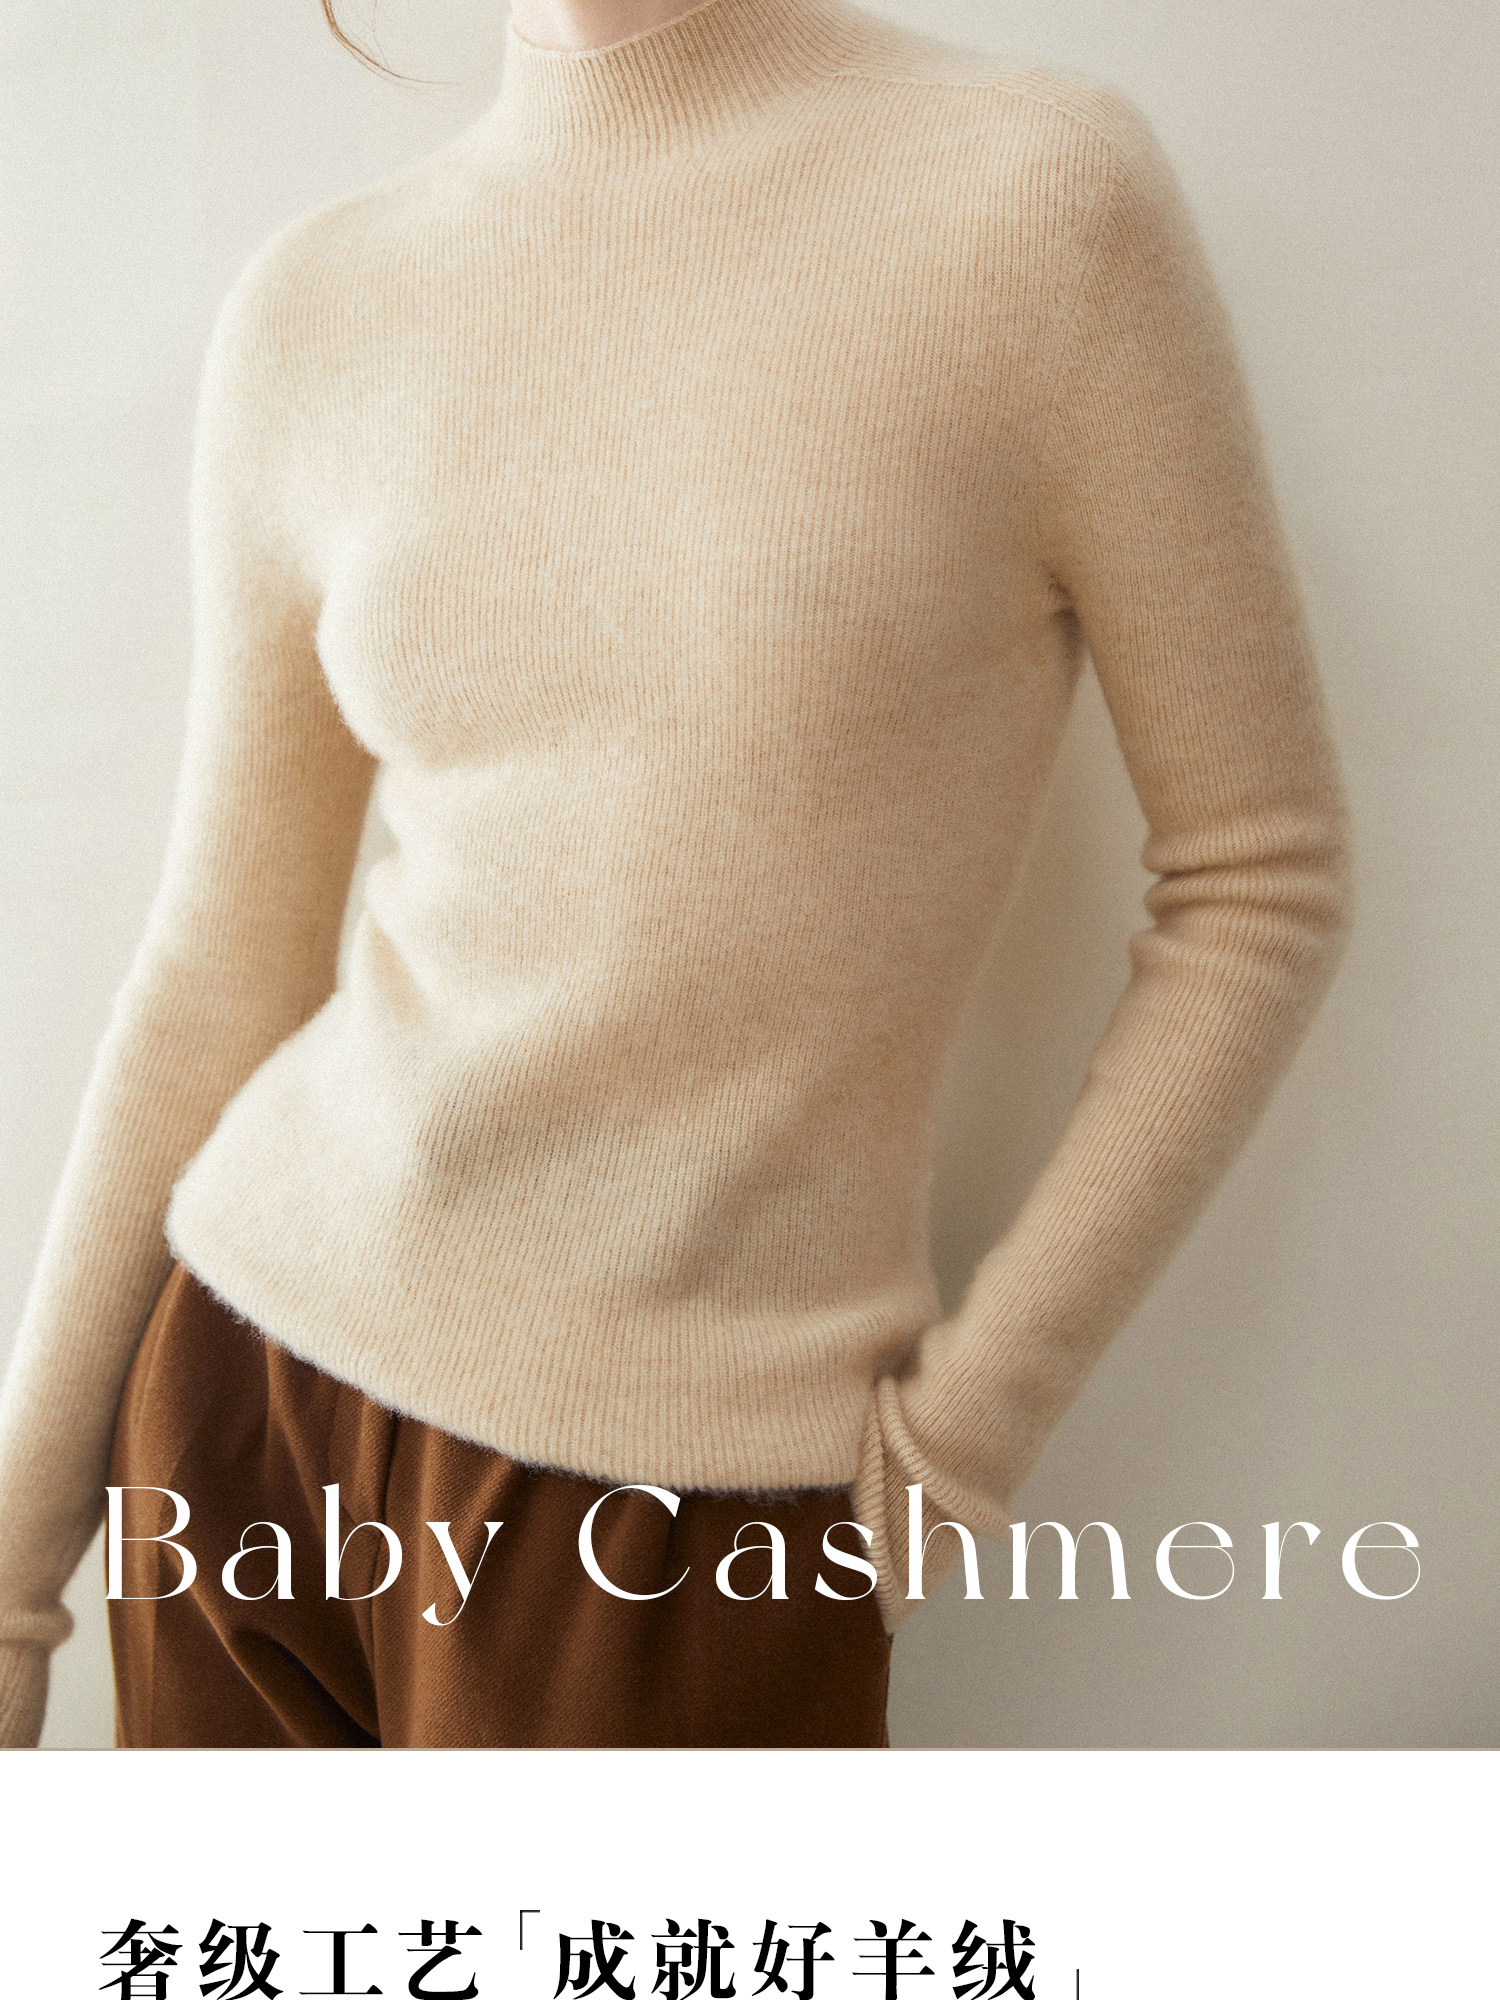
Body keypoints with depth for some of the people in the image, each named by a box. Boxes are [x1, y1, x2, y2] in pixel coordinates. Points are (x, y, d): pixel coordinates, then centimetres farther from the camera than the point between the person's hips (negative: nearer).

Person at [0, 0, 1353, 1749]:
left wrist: (968, 1431, -8)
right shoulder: (313, 318, 1)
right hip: (248, 1403, 4)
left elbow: (1260, 876, -5)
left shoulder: (1044, 190, -10)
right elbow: (226, 964, 5)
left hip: (698, 1492, -3)